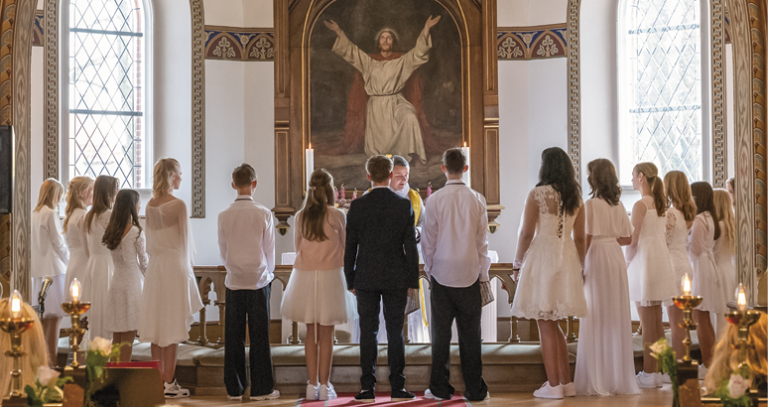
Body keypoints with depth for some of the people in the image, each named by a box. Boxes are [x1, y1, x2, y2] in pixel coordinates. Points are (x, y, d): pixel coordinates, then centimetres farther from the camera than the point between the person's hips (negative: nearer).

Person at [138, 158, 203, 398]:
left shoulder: (150, 205, 7)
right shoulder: (178, 205, -12)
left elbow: (149, 238, 12)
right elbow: (184, 240, -8)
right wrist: (187, 268, 3)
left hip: (154, 266, 6)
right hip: (174, 266, -6)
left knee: (157, 324, 9)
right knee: (173, 325, -2)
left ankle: (159, 380, 13)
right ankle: (169, 384, 1)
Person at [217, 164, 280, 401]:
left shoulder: (224, 216, -2)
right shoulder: (263, 214, -7)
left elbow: (222, 251, 8)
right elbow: (269, 250, 1)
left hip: (234, 281, 2)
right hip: (259, 280, -2)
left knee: (233, 337, 6)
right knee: (259, 337, 3)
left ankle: (234, 389, 11)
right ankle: (261, 389, 6)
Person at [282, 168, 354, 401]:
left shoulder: (300, 216, 1)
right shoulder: (337, 216, -6)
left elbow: (297, 247, 11)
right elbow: (344, 248, 4)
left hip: (304, 275, 3)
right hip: (329, 275, -3)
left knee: (311, 332, 11)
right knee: (326, 334, 4)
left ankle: (312, 385, 11)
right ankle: (324, 386, 6)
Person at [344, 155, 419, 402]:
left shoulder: (357, 206, -3)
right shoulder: (404, 205, -4)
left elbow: (350, 247, 0)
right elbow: (410, 246, -3)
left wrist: (350, 280, 8)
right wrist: (412, 280, 3)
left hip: (366, 279, 0)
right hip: (396, 278, 0)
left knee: (368, 333, 3)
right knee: (395, 333, 4)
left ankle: (368, 388, 3)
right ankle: (397, 387, 5)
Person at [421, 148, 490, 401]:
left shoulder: (435, 200, -7)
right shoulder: (477, 199, -2)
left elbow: (428, 240, -1)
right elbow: (481, 240, 3)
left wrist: (429, 270, 12)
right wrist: (483, 274, 11)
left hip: (442, 273, -1)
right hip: (469, 274, 1)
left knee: (441, 333, 7)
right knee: (470, 334, 5)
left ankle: (440, 389, 11)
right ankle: (474, 390, 9)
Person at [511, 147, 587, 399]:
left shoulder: (537, 194, -10)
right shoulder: (576, 197, 7)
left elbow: (526, 233, -10)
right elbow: (579, 238, 10)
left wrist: (518, 264, -1)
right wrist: (579, 267, 19)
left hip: (542, 258, -6)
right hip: (567, 260, 6)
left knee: (546, 326, 1)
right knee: (554, 326, 16)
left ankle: (553, 385, 3)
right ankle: (566, 383, 16)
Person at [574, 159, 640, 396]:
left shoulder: (591, 205, -11)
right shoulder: (619, 205, 7)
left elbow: (587, 239, -14)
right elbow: (627, 239, 10)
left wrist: (578, 266, -6)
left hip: (597, 260, -6)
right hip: (617, 259, 6)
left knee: (598, 318, -1)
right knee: (617, 318, 10)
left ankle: (599, 381, 2)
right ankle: (620, 378, 15)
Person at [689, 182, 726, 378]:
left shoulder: (699, 220, -16)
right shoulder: (710, 217, 12)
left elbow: (695, 249, -17)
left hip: (699, 267, -10)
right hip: (708, 265, 10)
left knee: (700, 319, -5)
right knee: (704, 320, 15)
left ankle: (706, 364, -2)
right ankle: (710, 362, 19)